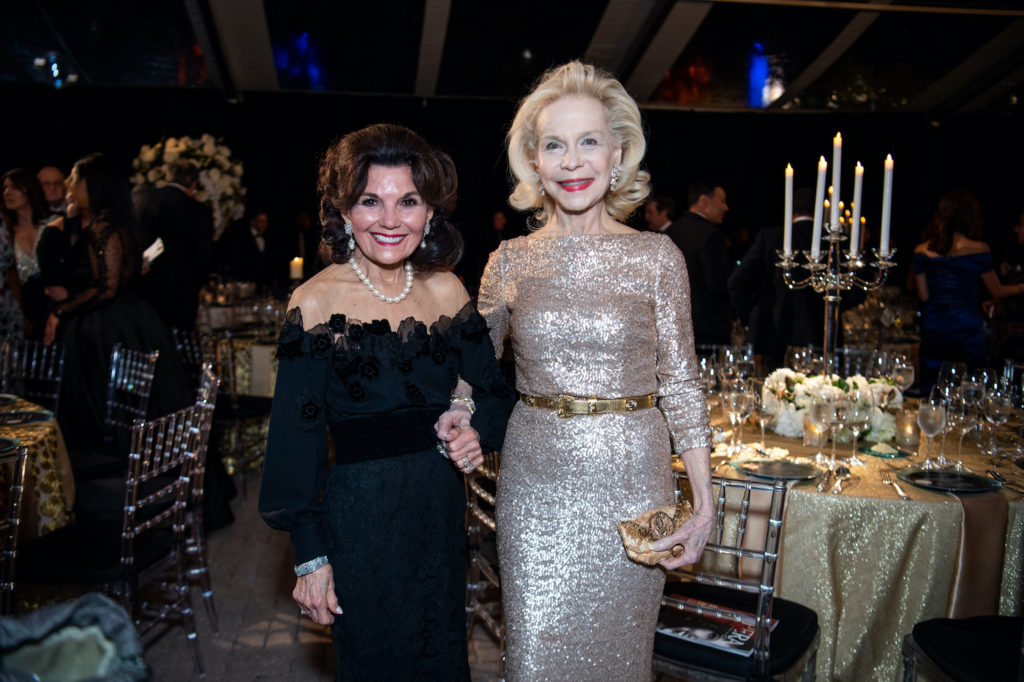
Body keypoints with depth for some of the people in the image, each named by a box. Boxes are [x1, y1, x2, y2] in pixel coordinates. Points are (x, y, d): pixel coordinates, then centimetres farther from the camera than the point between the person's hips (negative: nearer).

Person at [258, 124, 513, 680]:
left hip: (443, 508, 4)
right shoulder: (315, 302, -12)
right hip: (361, 515, -4)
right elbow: (297, 436, -9)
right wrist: (310, 556, -8)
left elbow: (491, 389, 11)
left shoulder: (446, 290, 0)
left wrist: (475, 427, -11)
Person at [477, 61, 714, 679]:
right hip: (535, 482, 1)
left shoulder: (656, 256, -4)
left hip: (630, 478, -1)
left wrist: (704, 501, -4)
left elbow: (680, 380, -1)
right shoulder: (511, 260, 1)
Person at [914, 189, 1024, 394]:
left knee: (930, 392, 9)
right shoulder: (979, 250, -9)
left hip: (933, 330, 2)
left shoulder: (921, 251, -3)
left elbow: (923, 296, 3)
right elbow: (997, 291, 3)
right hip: (967, 329, -2)